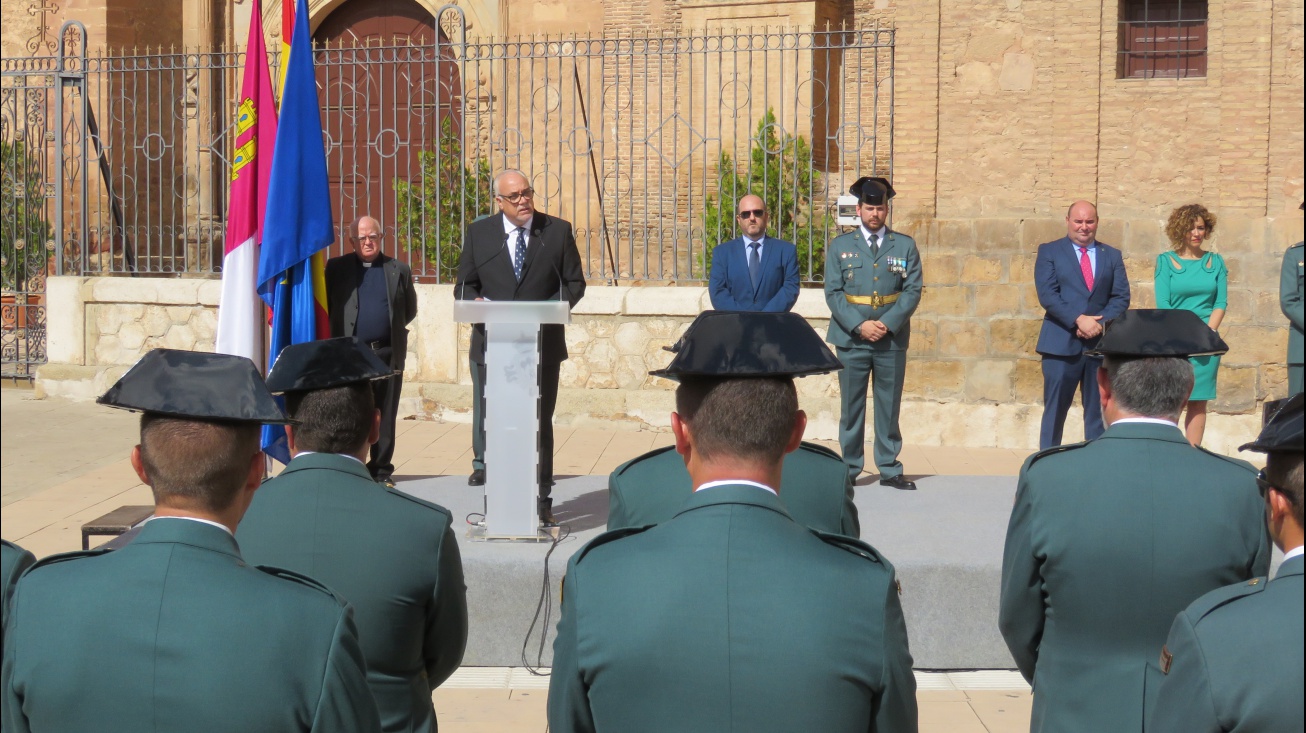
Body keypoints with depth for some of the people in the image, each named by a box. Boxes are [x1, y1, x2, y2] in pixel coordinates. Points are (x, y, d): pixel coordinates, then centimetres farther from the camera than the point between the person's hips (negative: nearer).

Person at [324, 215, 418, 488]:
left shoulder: (399, 270, 10)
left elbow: (410, 311, 15)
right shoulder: (336, 268, 8)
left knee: (385, 417, 6)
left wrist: (390, 329, 9)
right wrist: (339, 333, 1)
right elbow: (325, 306, 7)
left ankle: (381, 469, 14)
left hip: (388, 354, 1)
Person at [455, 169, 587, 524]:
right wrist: (477, 302, -14)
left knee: (539, 422, 6)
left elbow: (574, 282, 5)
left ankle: (541, 499, 14)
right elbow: (464, 286, 9)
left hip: (542, 344, 0)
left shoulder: (558, 231, 4)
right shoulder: (478, 233, 6)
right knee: (489, 418, 4)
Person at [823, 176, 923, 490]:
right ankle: (849, 469, 10)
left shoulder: (905, 245, 8)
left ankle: (889, 469, 12)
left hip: (892, 339, 1)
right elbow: (833, 293, 1)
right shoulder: (840, 246, 7)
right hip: (851, 339, 0)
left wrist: (887, 324, -12)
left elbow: (912, 291, 2)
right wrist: (859, 325, -12)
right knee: (851, 407, 3)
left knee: (889, 407, 5)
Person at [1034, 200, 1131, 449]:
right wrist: (1079, 320, -17)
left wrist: (1099, 322, -12)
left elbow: (1121, 297, 5)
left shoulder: (1112, 256, 14)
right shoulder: (1049, 251, 5)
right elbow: (1047, 294, -7)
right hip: (1062, 343, -3)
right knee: (1055, 409, -1)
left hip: (1102, 342, 3)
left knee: (1099, 410, 5)